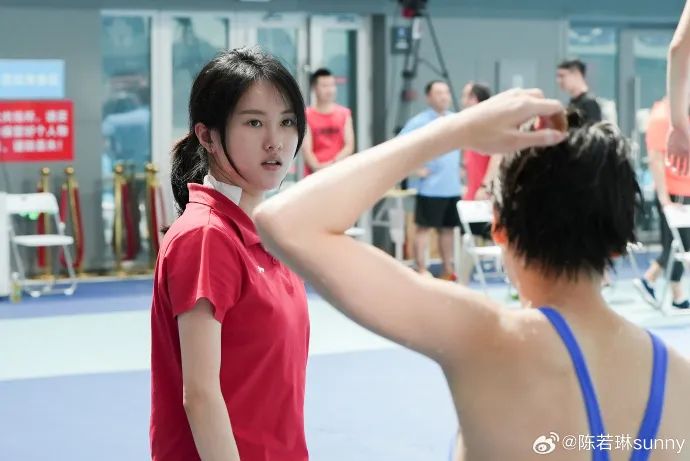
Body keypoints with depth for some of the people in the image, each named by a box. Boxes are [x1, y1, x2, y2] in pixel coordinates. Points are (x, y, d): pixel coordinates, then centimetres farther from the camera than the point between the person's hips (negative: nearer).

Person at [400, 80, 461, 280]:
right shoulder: (419, 122, -8)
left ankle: (448, 270, 19)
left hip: (453, 187, 6)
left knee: (448, 228, 12)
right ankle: (422, 271, 0)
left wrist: (461, 166, 13)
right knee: (424, 228, -2)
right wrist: (415, 168, -14)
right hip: (430, 187, -6)